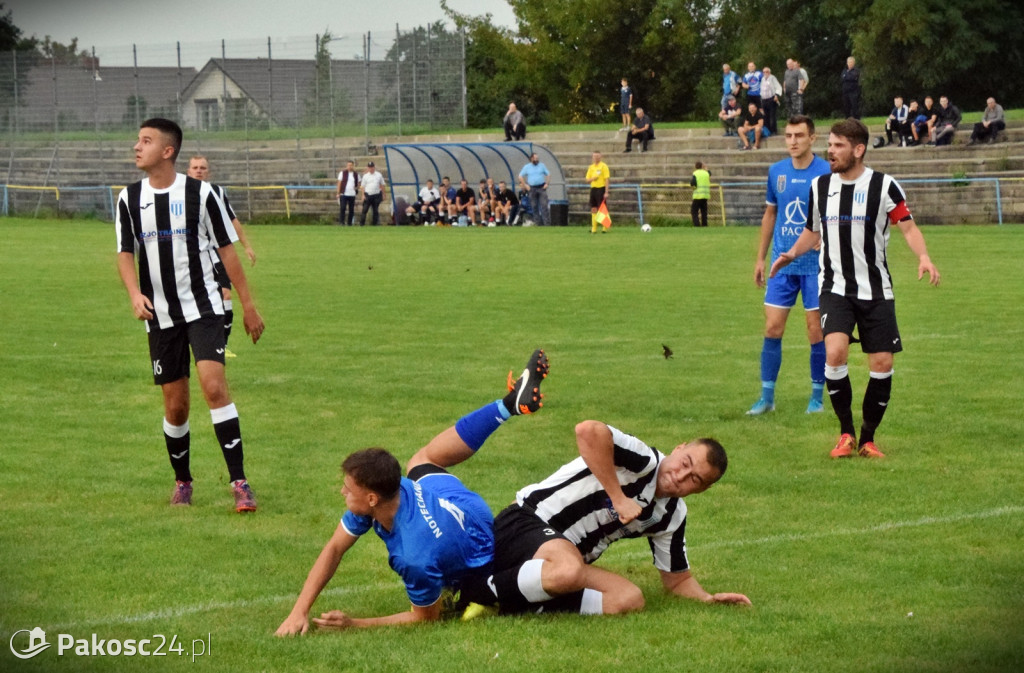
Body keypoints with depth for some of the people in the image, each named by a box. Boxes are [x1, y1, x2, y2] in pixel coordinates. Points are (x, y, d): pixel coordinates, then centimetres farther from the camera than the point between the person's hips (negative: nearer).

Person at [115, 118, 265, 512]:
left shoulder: (200, 193, -5)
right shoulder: (130, 199, 3)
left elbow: (227, 249, 0)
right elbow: (125, 254, 3)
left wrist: (248, 306, 1)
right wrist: (135, 294, -18)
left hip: (203, 306, -3)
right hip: (161, 315, 3)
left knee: (214, 386, -20)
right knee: (175, 405, 6)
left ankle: (239, 483, -19)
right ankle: (182, 481, 28)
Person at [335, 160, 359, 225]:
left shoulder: (356, 175, 11)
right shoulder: (342, 173, 4)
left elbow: (358, 184, 22)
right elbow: (339, 183, 3)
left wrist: (357, 188, -1)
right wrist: (338, 193, -4)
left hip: (352, 195, 3)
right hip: (343, 194, -3)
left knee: (351, 210, 3)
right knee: (343, 208, -13)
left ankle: (349, 223, 11)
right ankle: (341, 221, -10)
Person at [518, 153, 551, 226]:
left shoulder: (542, 166, 8)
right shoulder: (527, 167, 5)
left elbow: (548, 174, 14)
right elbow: (520, 176, 9)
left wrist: (547, 183, 2)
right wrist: (525, 185, 0)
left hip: (542, 187, 0)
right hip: (532, 189, 0)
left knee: (544, 205, -10)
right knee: (534, 206, 1)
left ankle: (546, 221, -10)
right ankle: (538, 221, 8)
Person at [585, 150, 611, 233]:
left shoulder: (603, 166, -5)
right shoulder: (591, 167, 13)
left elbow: (607, 179, -9)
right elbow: (587, 180, 15)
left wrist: (606, 192, -15)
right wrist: (592, 179, -10)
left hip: (601, 189, -6)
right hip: (593, 188, 6)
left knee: (601, 209, -7)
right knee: (593, 209, 5)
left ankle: (605, 227, 0)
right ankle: (593, 229, 8)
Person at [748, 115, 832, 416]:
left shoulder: (827, 172, -8)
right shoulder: (776, 171, 6)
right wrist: (760, 258, 16)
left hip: (816, 264, -4)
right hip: (782, 264, 4)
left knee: (817, 331, 2)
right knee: (772, 328, 1)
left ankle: (817, 397, 14)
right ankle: (767, 397, 9)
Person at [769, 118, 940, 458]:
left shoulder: (884, 186, -5)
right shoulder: (819, 186, 6)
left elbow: (908, 227, -5)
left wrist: (923, 257, -24)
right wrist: (793, 253, 1)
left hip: (876, 290, -1)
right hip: (834, 288, 1)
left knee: (882, 363, -2)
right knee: (835, 352, -21)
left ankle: (867, 439, 16)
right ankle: (846, 433, -5)